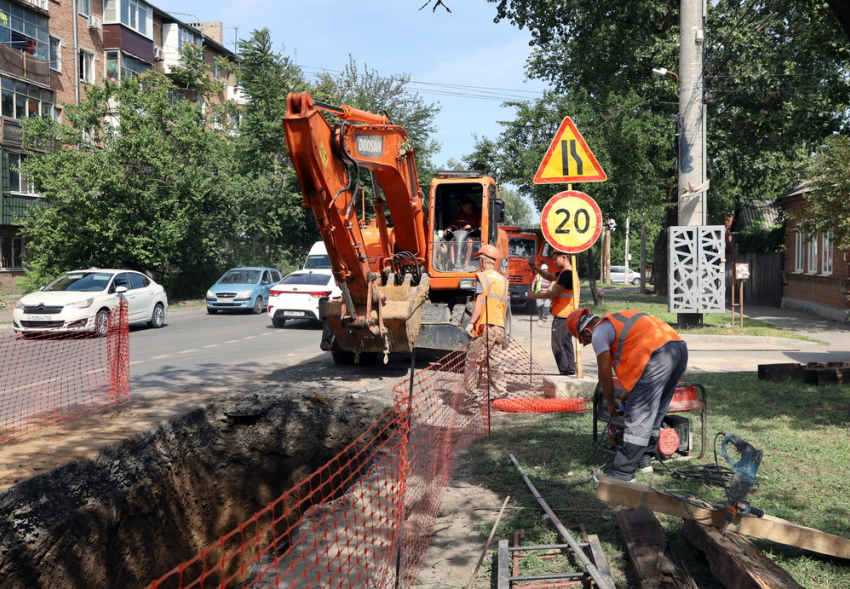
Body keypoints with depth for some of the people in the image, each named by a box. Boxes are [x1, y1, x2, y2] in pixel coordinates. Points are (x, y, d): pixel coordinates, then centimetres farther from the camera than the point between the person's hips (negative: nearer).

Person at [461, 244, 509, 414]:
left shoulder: (483, 277, -3)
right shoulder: (503, 280, 18)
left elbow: (480, 302, -13)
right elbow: (504, 305, 18)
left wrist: (471, 323, -12)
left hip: (485, 327, -7)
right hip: (500, 328, 7)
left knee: (473, 363, -2)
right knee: (495, 364, 11)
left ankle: (471, 398, -5)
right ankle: (502, 398, 7)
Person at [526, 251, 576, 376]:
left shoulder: (567, 273, -18)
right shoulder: (564, 272, 15)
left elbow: (554, 294, -20)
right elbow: (551, 277, 31)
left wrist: (534, 296, -10)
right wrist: (537, 269, 14)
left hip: (562, 315, -10)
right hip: (568, 315, 10)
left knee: (558, 345, -5)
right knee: (566, 343, 15)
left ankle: (565, 370, -4)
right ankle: (571, 369, 18)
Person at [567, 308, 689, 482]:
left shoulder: (599, 332, 4)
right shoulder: (618, 318, 31)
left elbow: (605, 374, 6)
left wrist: (610, 404, 22)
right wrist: (629, 391, 46)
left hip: (658, 354, -9)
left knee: (638, 416, -4)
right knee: (655, 410, 21)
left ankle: (623, 473, -1)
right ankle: (644, 459, 30)